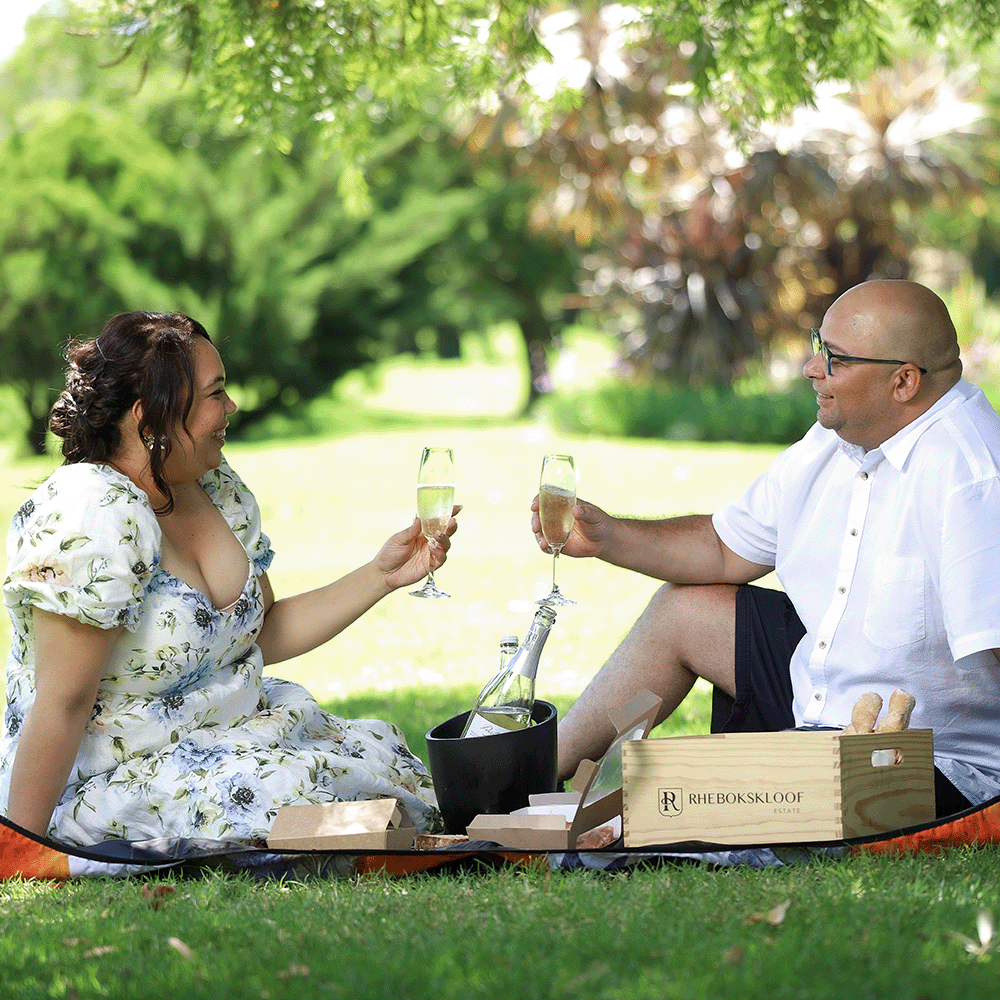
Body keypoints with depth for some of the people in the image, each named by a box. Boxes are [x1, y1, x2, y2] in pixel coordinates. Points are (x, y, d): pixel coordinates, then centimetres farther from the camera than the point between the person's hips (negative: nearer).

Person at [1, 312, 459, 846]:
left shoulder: (221, 491, 5)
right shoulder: (94, 519, -23)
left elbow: (264, 633, 15)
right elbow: (63, 704, -25)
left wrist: (381, 576, 7)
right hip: (116, 776, -9)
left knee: (385, 756, -4)